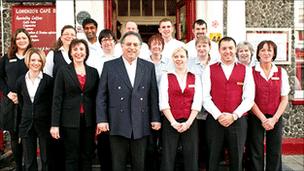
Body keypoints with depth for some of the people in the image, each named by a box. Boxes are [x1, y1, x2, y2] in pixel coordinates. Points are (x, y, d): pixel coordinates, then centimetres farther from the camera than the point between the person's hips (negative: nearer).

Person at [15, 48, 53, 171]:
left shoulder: (48, 80, -6)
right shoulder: (21, 81, 5)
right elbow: (20, 102, 15)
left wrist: (52, 124, -2)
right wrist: (27, 115, 12)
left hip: (44, 124, -3)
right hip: (27, 124, 3)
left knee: (46, 159, 7)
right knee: (29, 161, 10)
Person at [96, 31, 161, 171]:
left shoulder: (149, 67, 8)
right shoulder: (109, 66, 3)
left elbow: (153, 95, 7)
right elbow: (101, 96, 1)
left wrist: (155, 119, 3)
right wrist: (102, 119, -6)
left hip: (141, 125, 2)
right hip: (118, 125, -1)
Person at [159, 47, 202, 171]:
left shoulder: (195, 78, 8)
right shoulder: (166, 77, 4)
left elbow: (197, 102, 0)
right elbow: (163, 102, -3)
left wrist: (188, 122, -11)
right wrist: (173, 122, -11)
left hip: (190, 123, 1)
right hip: (170, 123, -1)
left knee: (191, 159, 4)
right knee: (168, 159, 2)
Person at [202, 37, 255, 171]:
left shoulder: (246, 70, 6)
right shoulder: (209, 70, 5)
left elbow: (249, 98, -1)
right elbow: (205, 97, -2)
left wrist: (234, 116, -12)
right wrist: (218, 115, -13)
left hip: (238, 121, 0)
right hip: (214, 120, 0)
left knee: (236, 160, 8)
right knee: (213, 160, 8)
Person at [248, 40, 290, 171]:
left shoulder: (281, 72, 4)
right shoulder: (251, 72, -3)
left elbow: (284, 99, 3)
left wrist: (274, 118, -8)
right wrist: (263, 118, -10)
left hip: (276, 118, 2)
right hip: (256, 118, -2)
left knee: (275, 153, 6)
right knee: (256, 154, 3)